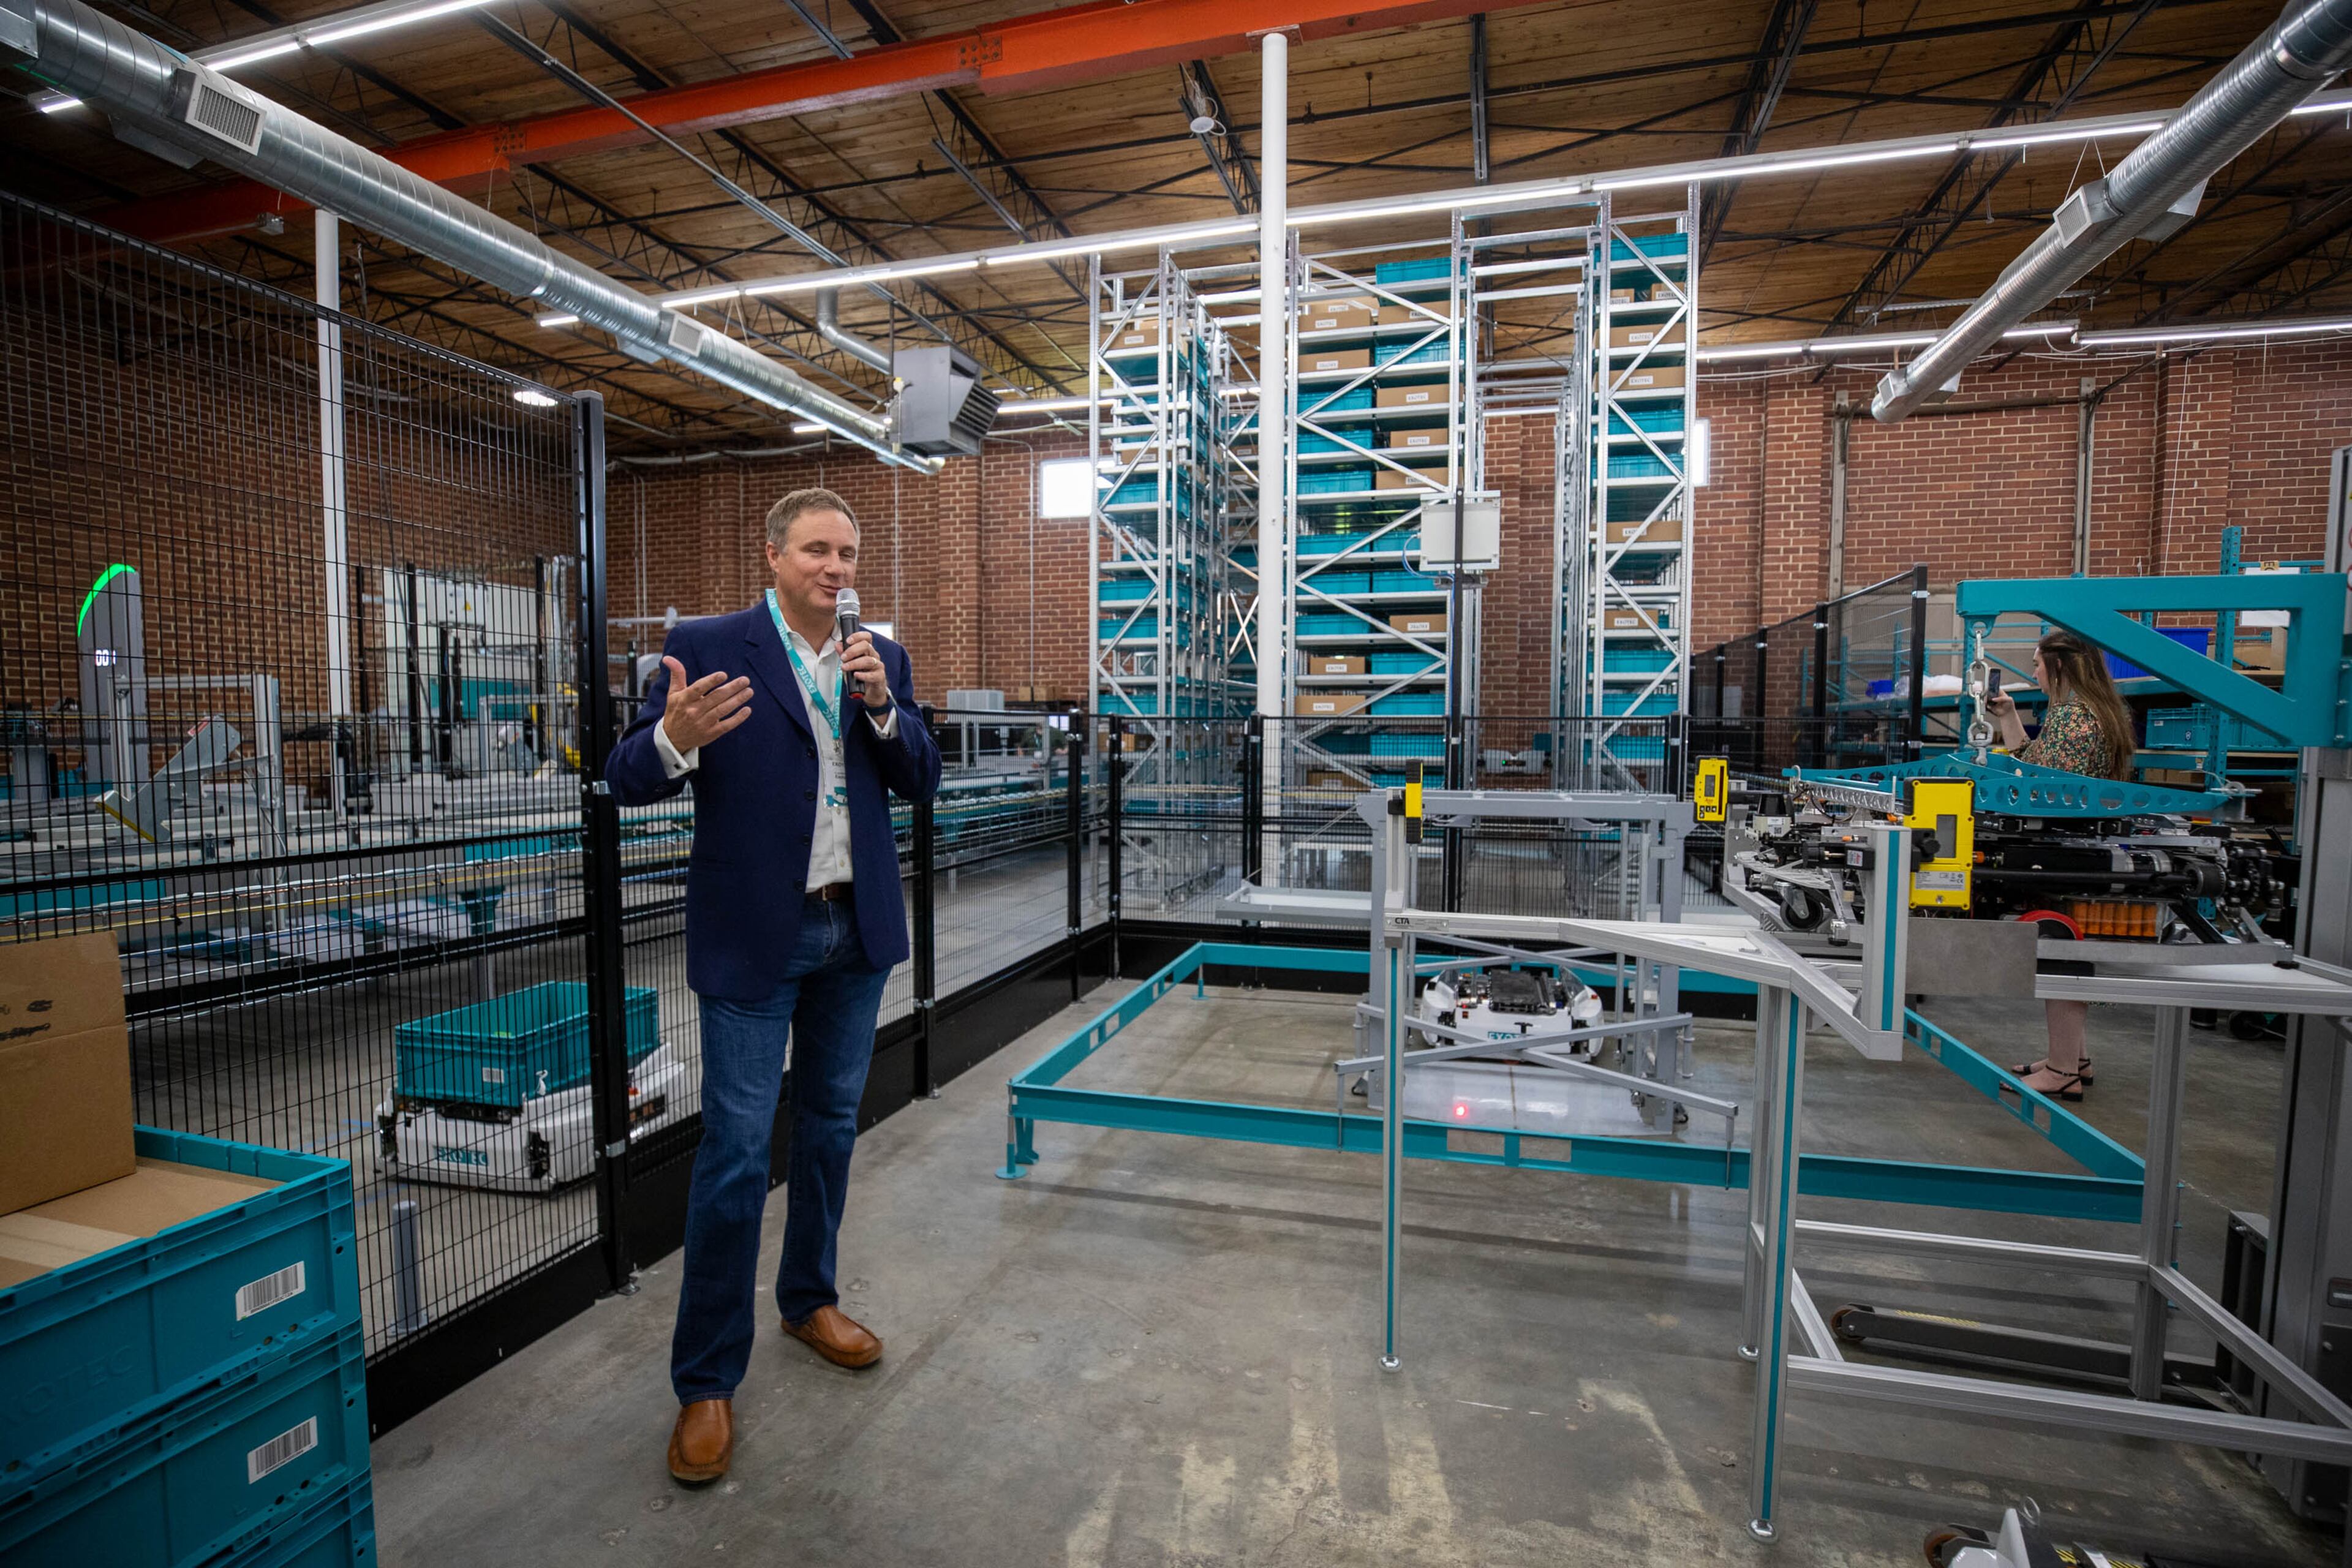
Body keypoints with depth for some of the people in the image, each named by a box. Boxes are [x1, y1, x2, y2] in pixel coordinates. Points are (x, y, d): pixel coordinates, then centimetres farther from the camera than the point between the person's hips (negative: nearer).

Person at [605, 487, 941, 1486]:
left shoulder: (882, 658, 7)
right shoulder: (707, 647, -7)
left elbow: (923, 784, 3)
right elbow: (629, 781, -9)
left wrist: (882, 703, -14)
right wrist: (675, 738, -31)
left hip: (856, 931, 5)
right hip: (754, 937, -4)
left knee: (829, 1127, 18)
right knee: (736, 1153, 1)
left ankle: (809, 1299, 40)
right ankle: (706, 1382, 19)